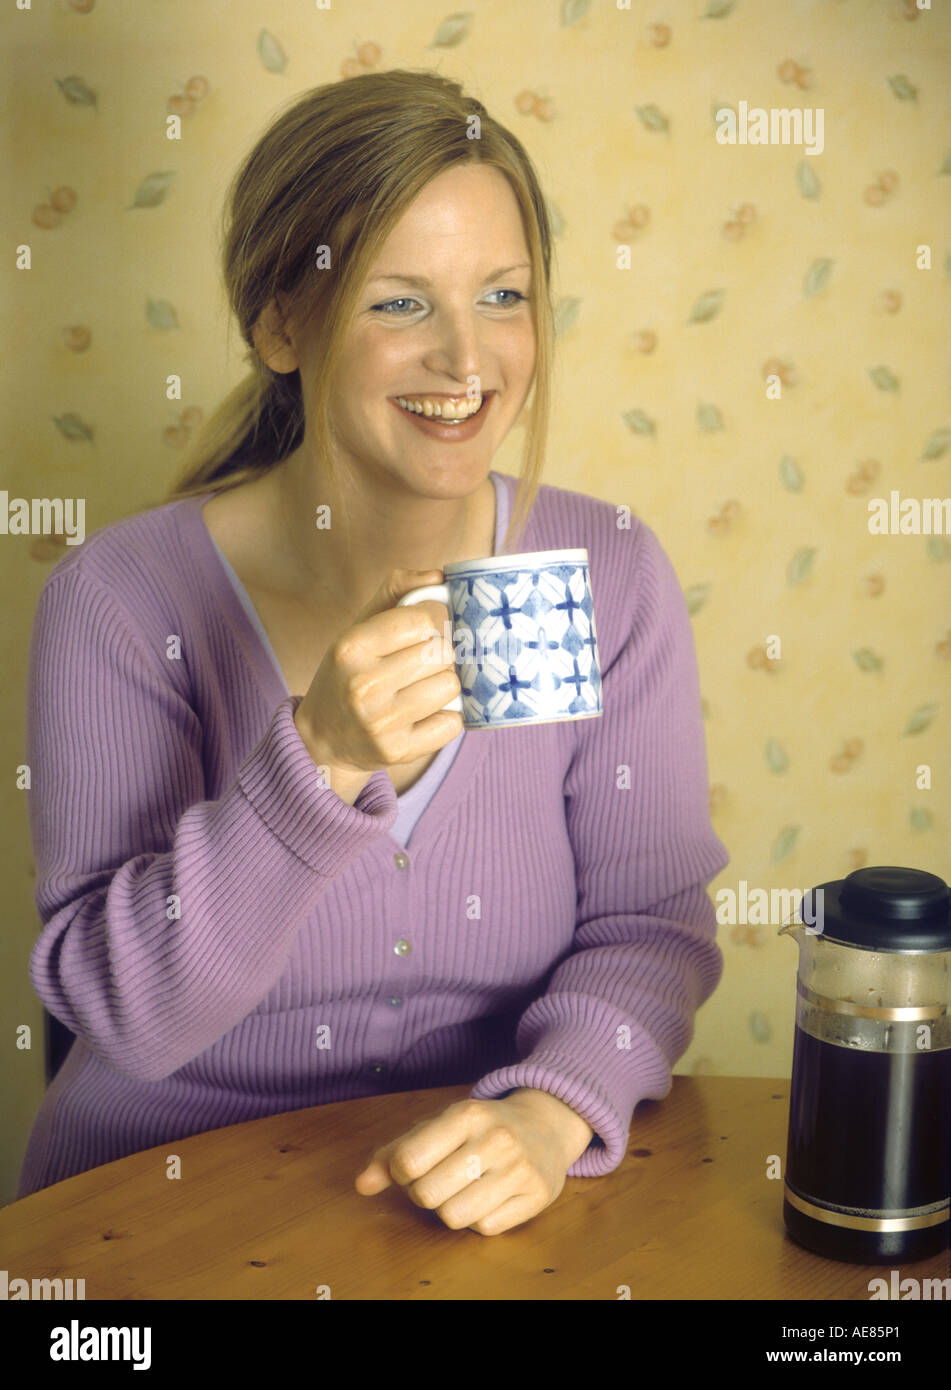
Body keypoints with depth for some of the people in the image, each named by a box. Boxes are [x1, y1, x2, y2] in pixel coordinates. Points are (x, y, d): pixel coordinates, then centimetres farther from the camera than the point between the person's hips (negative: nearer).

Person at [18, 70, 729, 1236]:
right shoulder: (123, 600, -10)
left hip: (509, 1201, 2)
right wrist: (319, 762, -28)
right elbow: (126, 1014, -14)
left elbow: (648, 919, -2)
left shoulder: (608, 575, -3)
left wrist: (553, 1112, -21)